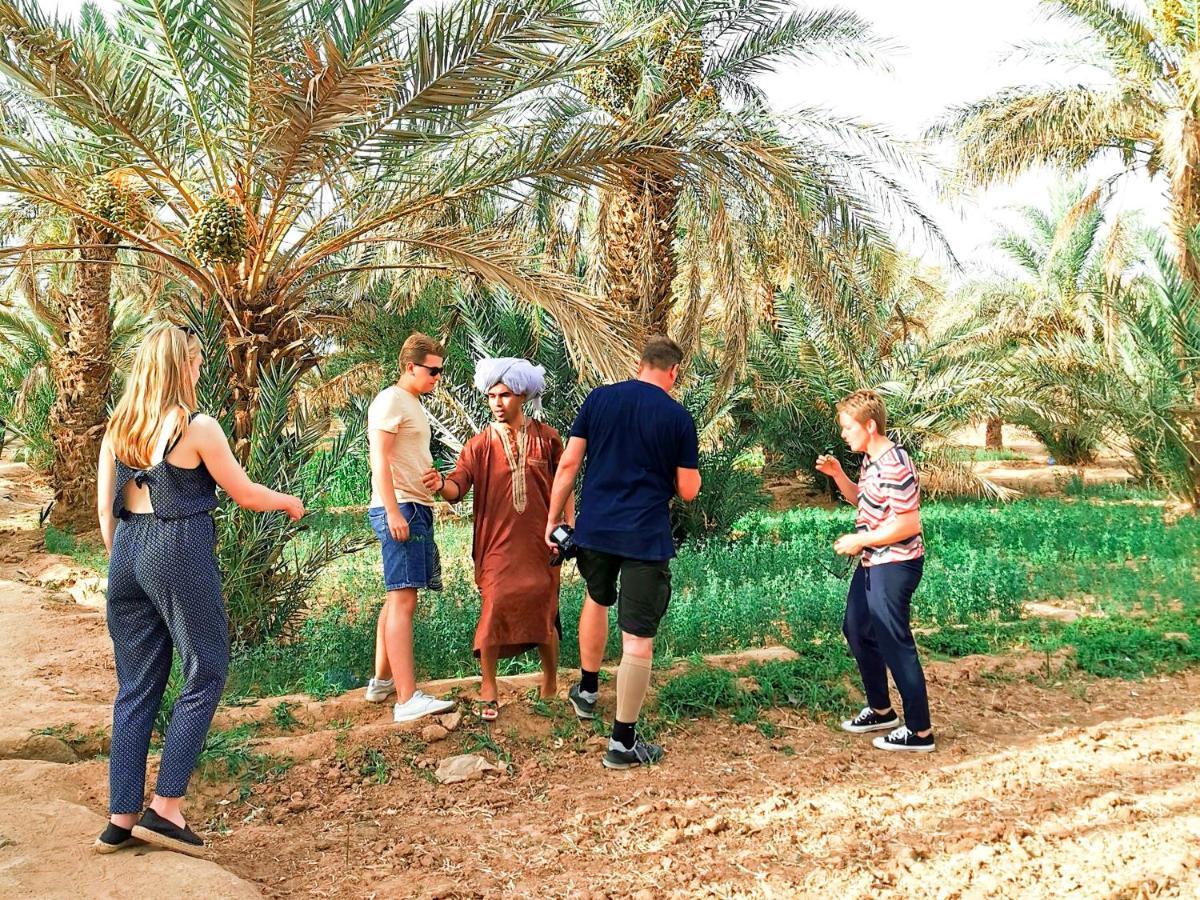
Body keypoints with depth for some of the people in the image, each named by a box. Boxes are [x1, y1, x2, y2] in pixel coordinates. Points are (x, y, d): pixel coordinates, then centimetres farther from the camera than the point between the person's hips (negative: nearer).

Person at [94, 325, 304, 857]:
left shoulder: (118, 428, 9)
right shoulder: (197, 427, -9)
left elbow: (105, 507, 11)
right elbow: (245, 495, -1)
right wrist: (289, 503, 17)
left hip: (127, 553, 7)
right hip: (180, 551, -7)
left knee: (135, 687, 12)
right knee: (205, 674, 5)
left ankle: (121, 820, 15)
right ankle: (164, 809, 2)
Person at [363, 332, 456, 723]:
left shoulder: (412, 404, 21)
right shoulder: (390, 400, -8)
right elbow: (379, 459, -16)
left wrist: (434, 479, 17)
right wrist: (394, 512, -22)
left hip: (415, 508, 10)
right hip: (399, 508, -10)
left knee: (397, 599, 14)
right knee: (403, 600, -13)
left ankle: (382, 681, 23)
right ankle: (407, 699, -15)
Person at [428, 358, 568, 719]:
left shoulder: (546, 438, 4)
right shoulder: (480, 445, 0)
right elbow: (458, 487, -11)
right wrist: (440, 485, -32)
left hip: (539, 541, 1)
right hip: (497, 542, -1)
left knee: (544, 612, 5)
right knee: (494, 609, -10)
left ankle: (551, 686, 26)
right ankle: (488, 692, 4)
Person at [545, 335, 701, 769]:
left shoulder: (599, 399, 2)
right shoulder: (678, 418, -6)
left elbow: (568, 465, 0)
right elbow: (688, 490, -2)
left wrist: (553, 520, 8)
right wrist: (686, 466, 19)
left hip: (595, 529, 4)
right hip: (646, 538, -4)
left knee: (597, 599, 31)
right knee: (638, 639, 1)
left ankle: (587, 691, 45)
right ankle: (623, 742, 5)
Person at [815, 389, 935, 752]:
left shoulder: (895, 467, -23)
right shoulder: (871, 459, 8)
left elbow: (908, 524, -25)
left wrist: (859, 540, -18)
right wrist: (837, 474, 6)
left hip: (894, 565, -11)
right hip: (872, 563, 11)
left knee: (895, 644, -4)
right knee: (857, 631, 20)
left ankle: (919, 731, 7)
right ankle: (880, 710, 35)